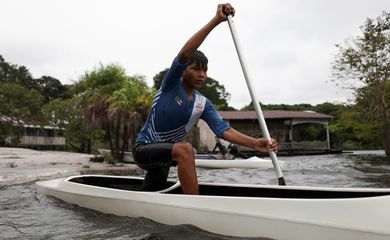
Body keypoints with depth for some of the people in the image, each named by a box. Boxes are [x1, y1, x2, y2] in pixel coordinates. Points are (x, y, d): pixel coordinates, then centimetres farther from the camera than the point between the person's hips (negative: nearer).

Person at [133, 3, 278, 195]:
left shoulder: (203, 104, -2)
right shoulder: (172, 84, -14)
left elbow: (224, 130, -15)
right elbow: (184, 54, -32)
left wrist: (254, 143, -32)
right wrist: (216, 20, -39)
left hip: (165, 154, 7)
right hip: (144, 148, -6)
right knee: (185, 149, -36)